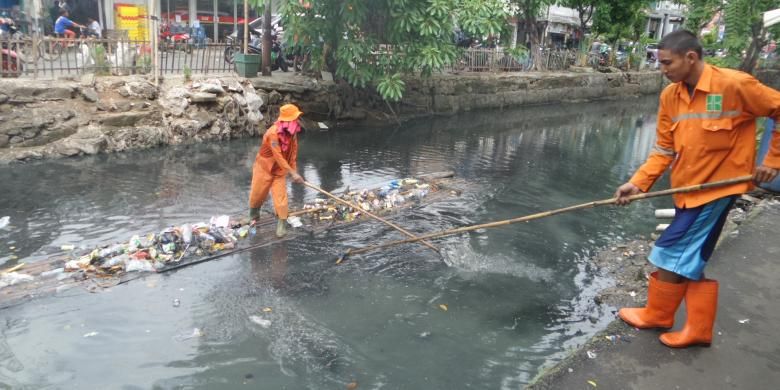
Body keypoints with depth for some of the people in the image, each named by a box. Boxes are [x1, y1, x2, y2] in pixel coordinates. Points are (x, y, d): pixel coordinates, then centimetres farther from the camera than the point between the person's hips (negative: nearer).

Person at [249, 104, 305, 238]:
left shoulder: (292, 132, -8)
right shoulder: (273, 133, -30)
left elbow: (293, 152, -1)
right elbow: (278, 156, -32)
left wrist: (294, 170, -8)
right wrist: (292, 173, -33)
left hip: (280, 170, 4)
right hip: (264, 168, -4)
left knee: (281, 196, -4)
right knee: (257, 194, 9)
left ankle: (282, 223, 4)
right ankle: (253, 216, 37)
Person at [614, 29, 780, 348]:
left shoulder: (734, 84, -18)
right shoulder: (670, 95, 1)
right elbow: (664, 149, 3)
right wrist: (638, 183, -7)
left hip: (717, 187, -7)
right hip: (688, 189, 7)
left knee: (672, 255, -3)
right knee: (691, 262, 13)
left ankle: (656, 315, 19)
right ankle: (698, 330, 27)